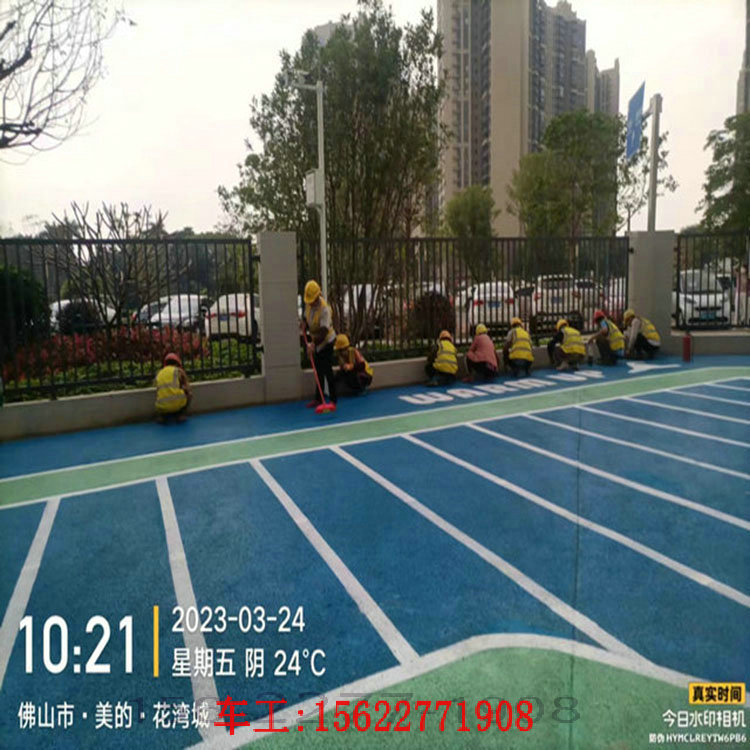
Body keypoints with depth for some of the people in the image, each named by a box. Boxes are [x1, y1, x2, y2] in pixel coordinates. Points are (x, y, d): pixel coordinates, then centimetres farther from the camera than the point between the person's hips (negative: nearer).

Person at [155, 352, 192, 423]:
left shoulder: (159, 373, 23)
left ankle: (162, 415, 10)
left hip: (162, 407, 5)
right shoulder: (179, 371, 12)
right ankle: (181, 414, 11)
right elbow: (189, 390, 14)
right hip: (178, 402, -5)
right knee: (189, 393, 28)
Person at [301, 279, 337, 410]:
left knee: (327, 371, -9)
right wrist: (304, 323, -7)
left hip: (326, 341, -8)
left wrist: (313, 344, -39)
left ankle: (333, 401, -3)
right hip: (316, 341, 8)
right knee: (318, 371, 14)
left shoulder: (324, 309, -27)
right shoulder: (308, 304, -3)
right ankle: (318, 398, 24)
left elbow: (324, 331, -32)